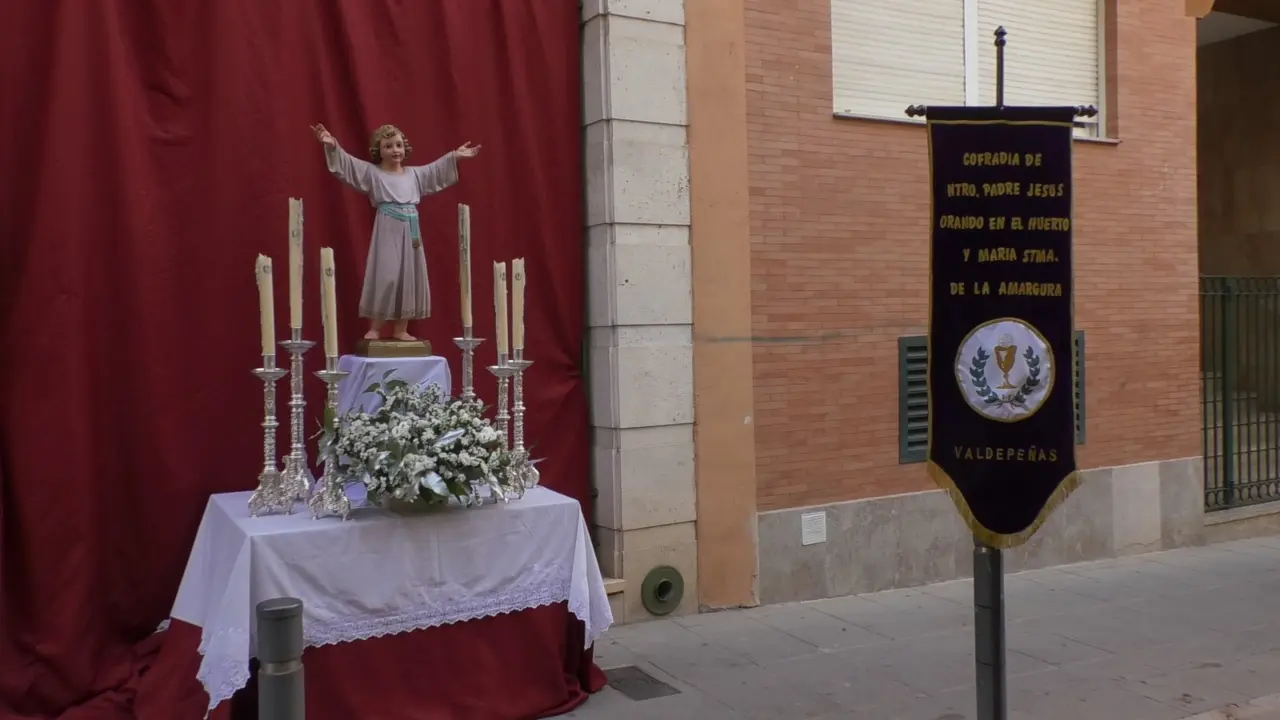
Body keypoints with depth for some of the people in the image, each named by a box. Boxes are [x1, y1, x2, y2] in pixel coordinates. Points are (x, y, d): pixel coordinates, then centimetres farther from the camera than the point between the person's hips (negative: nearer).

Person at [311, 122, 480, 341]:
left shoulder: (414, 174, 15)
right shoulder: (371, 172, 1)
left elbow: (437, 169, 28)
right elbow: (347, 163, -9)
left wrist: (455, 156, 30)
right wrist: (332, 146, -25)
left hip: (410, 232, 5)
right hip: (387, 233, -5)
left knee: (409, 278, 6)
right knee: (384, 278, -11)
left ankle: (401, 329, 14)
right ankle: (374, 329, 0)